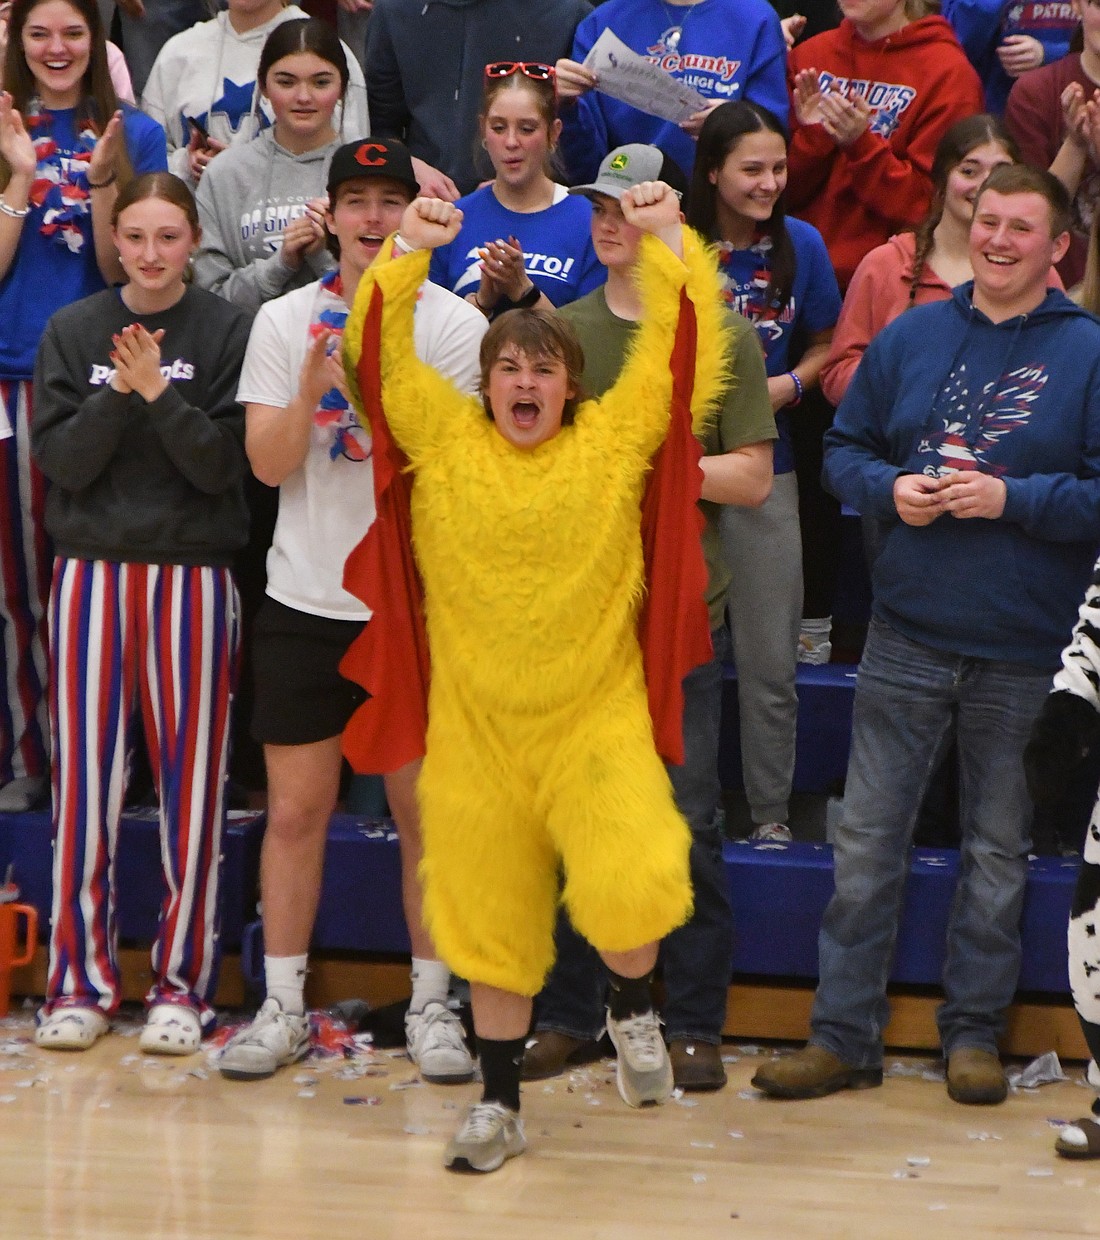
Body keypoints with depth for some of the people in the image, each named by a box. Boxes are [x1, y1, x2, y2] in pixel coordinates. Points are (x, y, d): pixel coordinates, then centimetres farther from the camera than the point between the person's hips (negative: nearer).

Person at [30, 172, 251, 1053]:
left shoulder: (228, 332, 0)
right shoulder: (72, 333, 6)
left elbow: (222, 465, -6)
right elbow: (60, 461, -1)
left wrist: (160, 392, -18)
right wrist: (119, 392, -15)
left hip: (192, 576, -2)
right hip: (90, 572, 2)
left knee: (192, 781, -1)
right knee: (84, 778, 1)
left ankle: (183, 983, 8)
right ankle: (81, 981, 10)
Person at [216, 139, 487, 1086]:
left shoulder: (455, 324, -1)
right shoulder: (284, 321, 5)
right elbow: (269, 463, -2)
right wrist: (313, 386, -18)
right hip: (305, 602, 2)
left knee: (426, 811, 3)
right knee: (296, 810, 5)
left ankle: (431, 1005, 15)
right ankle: (284, 1007, 15)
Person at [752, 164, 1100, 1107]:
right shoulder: (911, 338, 7)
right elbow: (845, 449, 12)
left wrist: (1009, 498, -18)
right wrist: (889, 489, -8)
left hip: (1024, 653, -2)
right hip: (907, 638, 3)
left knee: (998, 851, 9)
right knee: (867, 843, 4)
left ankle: (974, 1034, 22)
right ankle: (843, 1036, 11)